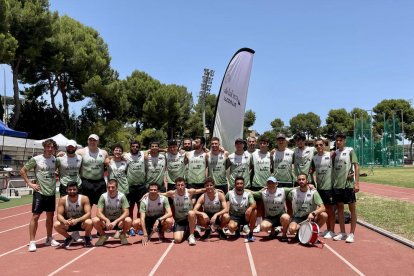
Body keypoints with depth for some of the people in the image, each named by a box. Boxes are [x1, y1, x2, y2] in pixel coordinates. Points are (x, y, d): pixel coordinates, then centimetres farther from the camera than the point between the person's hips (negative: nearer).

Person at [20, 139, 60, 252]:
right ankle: (32, 242, 5)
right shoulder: (36, 159, -7)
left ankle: (49, 239, 26)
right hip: (40, 192, -4)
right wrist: (30, 184, -6)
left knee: (50, 216, 13)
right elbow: (22, 171, -1)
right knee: (35, 216, -4)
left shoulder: (55, 159, 5)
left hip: (51, 192, 5)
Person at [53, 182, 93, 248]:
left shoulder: (84, 198, -19)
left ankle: (87, 238, 0)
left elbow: (88, 214, -26)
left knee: (89, 222, -36)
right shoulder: (63, 200, -12)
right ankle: (69, 238, 5)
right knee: (56, 225, -26)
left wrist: (77, 220, -43)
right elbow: (59, 215, -15)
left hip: (82, 223, -2)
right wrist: (64, 221, -39)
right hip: (69, 223, 2)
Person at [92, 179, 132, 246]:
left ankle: (122, 235, 3)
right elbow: (98, 213, -18)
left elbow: (126, 213, -18)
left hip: (119, 221, -1)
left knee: (128, 220, -32)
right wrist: (107, 220, -38)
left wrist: (115, 222, -33)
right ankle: (103, 236, 3)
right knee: (95, 220, -29)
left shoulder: (122, 196, -13)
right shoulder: (103, 196, -11)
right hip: (106, 222, 1)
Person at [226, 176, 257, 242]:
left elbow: (254, 204, -21)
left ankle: (251, 234, -14)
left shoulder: (248, 194, -5)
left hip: (246, 217, 0)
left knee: (254, 211, -32)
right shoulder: (230, 193, -1)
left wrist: (250, 208, -44)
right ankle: (237, 228, 8)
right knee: (231, 227, -34)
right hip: (234, 217, 0)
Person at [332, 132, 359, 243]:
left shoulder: (350, 150, -2)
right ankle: (342, 233, 19)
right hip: (337, 184, 5)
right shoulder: (335, 152, 11)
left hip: (348, 184, -5)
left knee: (352, 208, 2)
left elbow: (356, 166, -6)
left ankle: (352, 234, 9)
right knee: (340, 208, 9)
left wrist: (356, 183, -13)